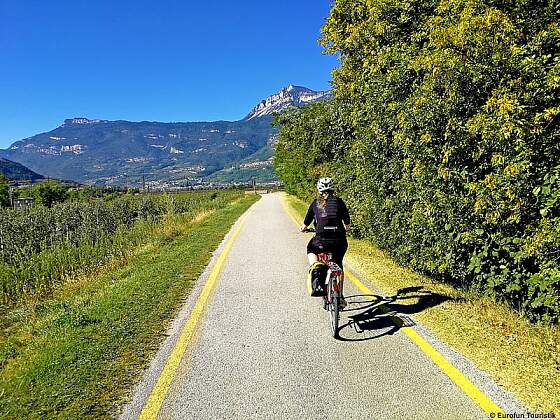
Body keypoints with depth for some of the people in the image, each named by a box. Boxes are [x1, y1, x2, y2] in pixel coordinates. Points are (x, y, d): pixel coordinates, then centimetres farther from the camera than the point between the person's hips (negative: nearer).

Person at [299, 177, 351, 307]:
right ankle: (340, 296, 24)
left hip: (321, 239, -1)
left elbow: (307, 222, 18)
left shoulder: (316, 203, 10)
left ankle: (314, 267, 5)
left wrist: (303, 228, 40)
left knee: (311, 249, 32)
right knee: (338, 265, 22)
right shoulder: (339, 201, 9)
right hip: (339, 240, 1)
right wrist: (346, 228, 35)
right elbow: (347, 222, 13)